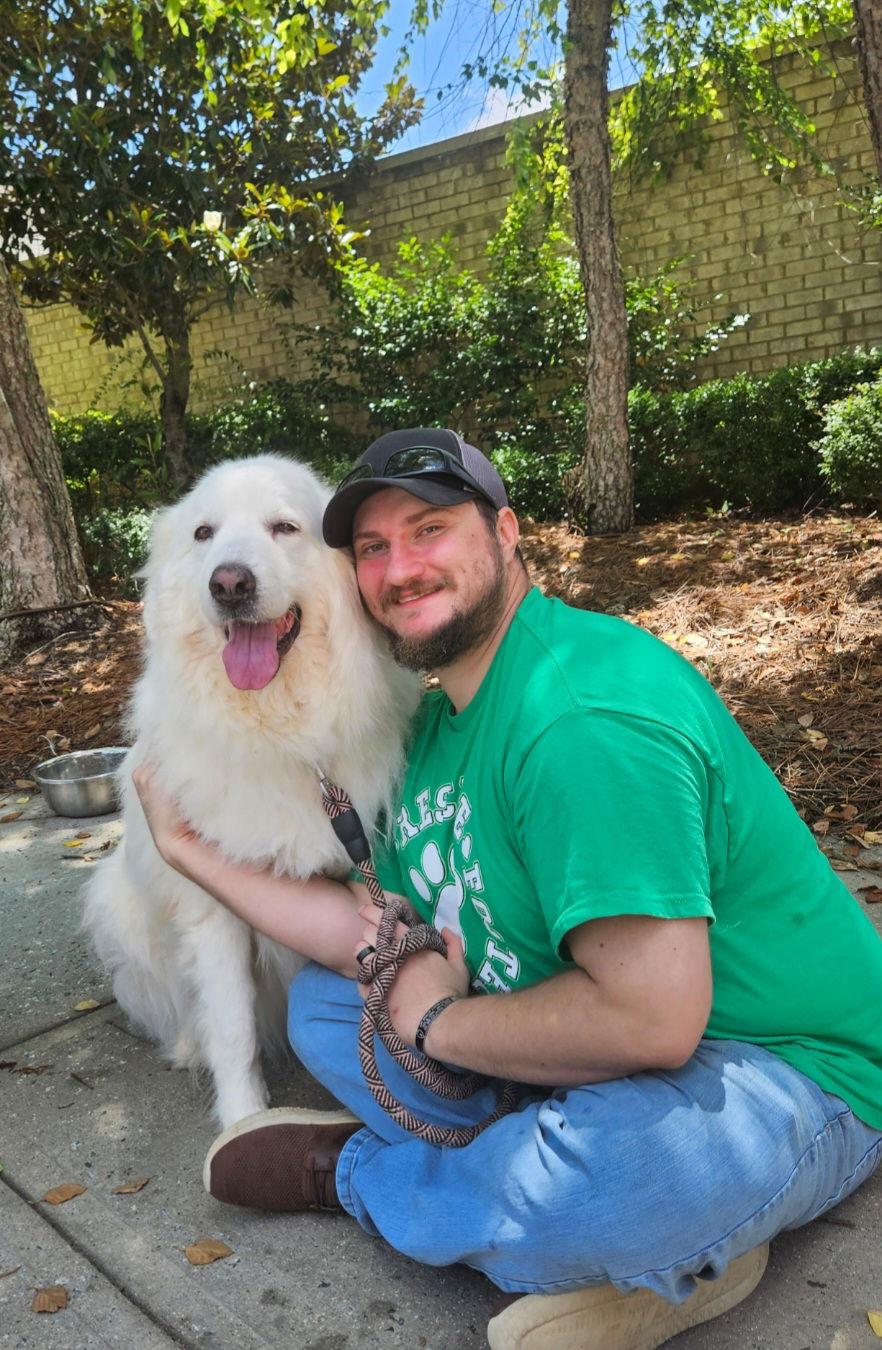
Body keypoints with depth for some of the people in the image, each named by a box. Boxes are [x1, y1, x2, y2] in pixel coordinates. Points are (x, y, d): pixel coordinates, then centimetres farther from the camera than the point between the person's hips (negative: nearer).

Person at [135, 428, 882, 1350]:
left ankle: (352, 1171, 0)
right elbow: (384, 937, 1)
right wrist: (190, 848, 6)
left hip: (785, 1072, -8)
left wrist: (437, 1021, -16)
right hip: (585, 1038, 9)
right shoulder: (440, 722, 3)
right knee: (323, 1000, 8)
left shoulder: (584, 719, -28)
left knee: (578, 1185, -38)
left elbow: (650, 1019, -33)